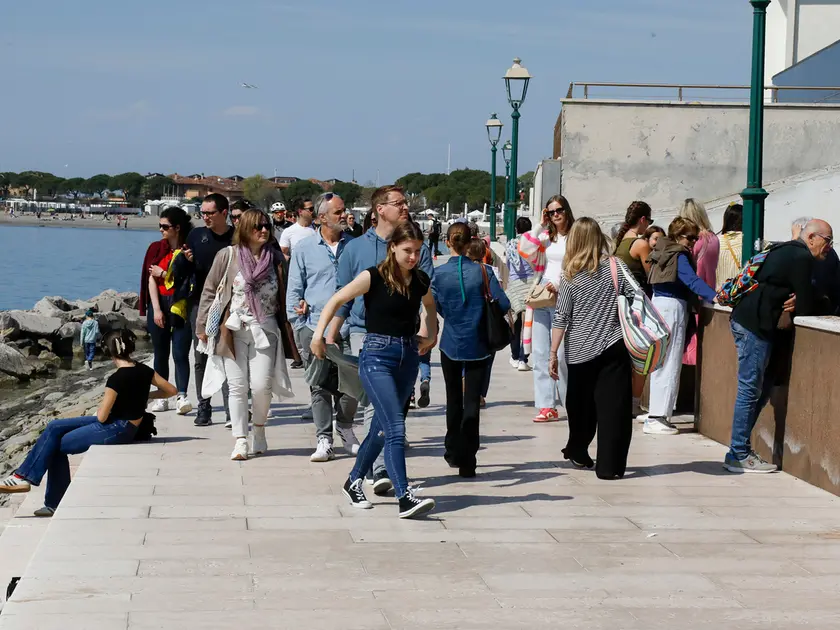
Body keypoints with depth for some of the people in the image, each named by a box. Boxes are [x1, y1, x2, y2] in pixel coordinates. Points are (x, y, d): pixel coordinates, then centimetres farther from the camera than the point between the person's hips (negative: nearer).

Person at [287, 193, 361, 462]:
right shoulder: (304, 248, 3)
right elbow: (294, 289, 7)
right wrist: (297, 323, 1)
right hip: (315, 326, -1)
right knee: (320, 386, 1)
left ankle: (346, 430, 25)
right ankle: (324, 439, 8)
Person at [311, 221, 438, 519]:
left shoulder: (421, 280, 5)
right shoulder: (374, 277, -10)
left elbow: (430, 305, 27)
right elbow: (337, 300, -3)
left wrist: (430, 335, 14)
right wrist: (319, 333, -11)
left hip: (408, 357, 6)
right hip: (377, 355, -6)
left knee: (382, 425, 13)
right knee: (395, 427, -16)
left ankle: (353, 482, 31)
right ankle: (404, 497, -21)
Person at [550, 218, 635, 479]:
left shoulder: (570, 276, 0)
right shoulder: (616, 266, -2)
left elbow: (561, 318, -2)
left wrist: (553, 353, 1)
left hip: (580, 351, 2)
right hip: (612, 348, -1)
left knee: (581, 405, 19)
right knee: (612, 406, 0)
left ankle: (578, 453, 36)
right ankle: (609, 465, -3)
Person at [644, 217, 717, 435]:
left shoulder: (662, 252, 13)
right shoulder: (679, 256, -13)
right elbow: (692, 279, -27)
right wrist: (712, 296, -36)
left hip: (659, 303, 9)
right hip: (673, 307, -9)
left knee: (660, 361, 16)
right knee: (670, 363, -8)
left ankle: (657, 412, 21)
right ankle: (656, 418, -11)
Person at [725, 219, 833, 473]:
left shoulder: (787, 251, 21)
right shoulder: (801, 257, -12)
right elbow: (808, 308, -14)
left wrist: (795, 302, -1)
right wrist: (798, 303, 7)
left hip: (746, 320, 10)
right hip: (755, 326, -10)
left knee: (763, 386, 12)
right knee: (750, 390, -8)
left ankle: (738, 451, 14)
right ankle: (739, 456, -6)